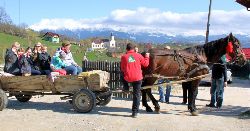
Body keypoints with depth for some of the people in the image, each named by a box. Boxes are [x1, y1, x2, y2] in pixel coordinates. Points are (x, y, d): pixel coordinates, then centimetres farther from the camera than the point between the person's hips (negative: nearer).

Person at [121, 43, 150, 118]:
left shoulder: (124, 57, 1)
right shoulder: (138, 55, 2)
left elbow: (122, 69, 7)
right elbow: (145, 64, 9)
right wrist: (147, 57, 25)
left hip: (128, 78, -1)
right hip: (138, 78, 1)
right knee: (137, 94, 7)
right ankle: (135, 112, 6)